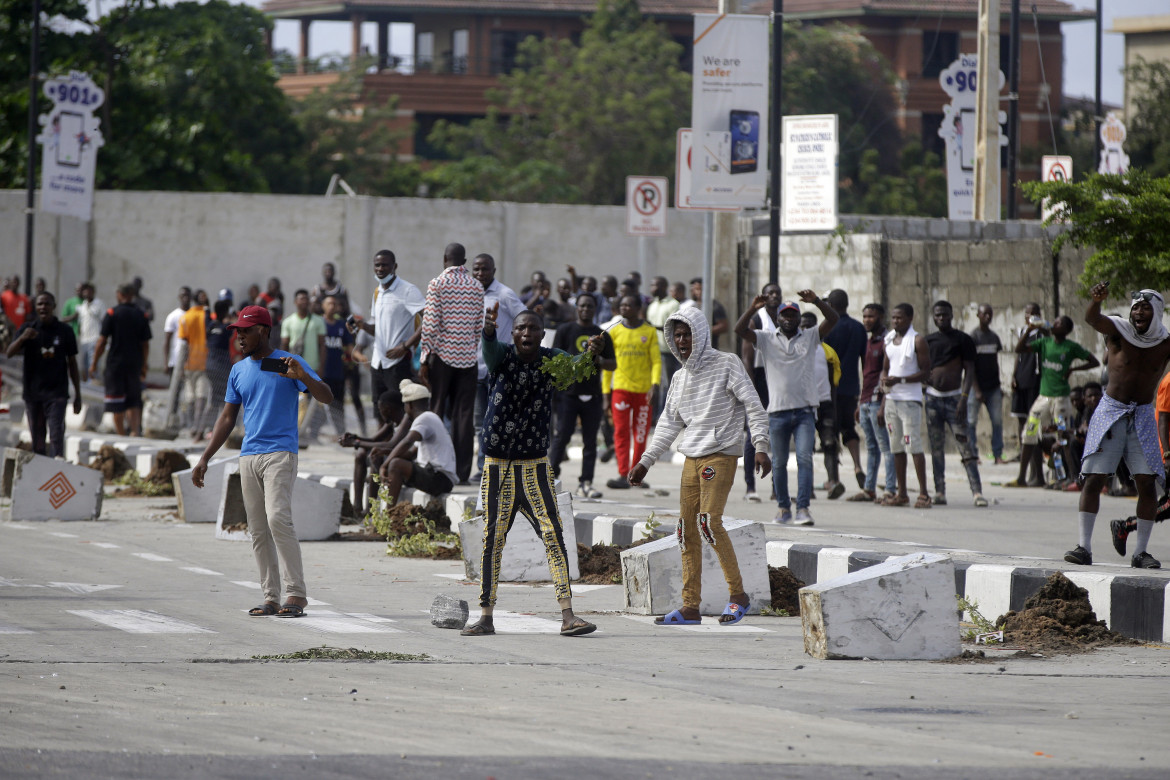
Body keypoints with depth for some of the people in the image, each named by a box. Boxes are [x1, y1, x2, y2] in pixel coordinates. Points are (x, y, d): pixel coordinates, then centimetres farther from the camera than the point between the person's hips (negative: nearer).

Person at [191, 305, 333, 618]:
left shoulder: (289, 363, -1)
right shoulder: (239, 371, 15)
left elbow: (327, 398, -6)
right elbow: (227, 418, 21)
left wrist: (303, 377, -25)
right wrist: (204, 459, 15)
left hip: (280, 453, -6)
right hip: (249, 456, 6)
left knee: (278, 518, -20)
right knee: (258, 530, 3)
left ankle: (296, 594, -18)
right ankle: (271, 598, 6)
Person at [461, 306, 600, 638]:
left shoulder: (550, 360, -1)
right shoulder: (504, 355, -7)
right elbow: (490, 349, -29)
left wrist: (591, 355, -43)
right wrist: (488, 328, -54)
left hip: (535, 466, 1)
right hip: (498, 466, -1)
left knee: (553, 535, -9)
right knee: (492, 539, 3)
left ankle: (568, 616, -11)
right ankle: (486, 616, 12)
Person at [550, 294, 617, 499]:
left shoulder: (602, 335, 15)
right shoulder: (565, 330, 7)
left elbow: (613, 364, 14)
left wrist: (598, 360, -5)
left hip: (592, 394, 3)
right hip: (568, 392, -3)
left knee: (590, 440, 1)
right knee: (562, 435, -7)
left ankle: (586, 483, 3)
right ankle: (551, 476, 1)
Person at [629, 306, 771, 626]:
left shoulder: (726, 364, -3)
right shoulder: (681, 377, 16)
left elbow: (754, 406, -7)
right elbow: (669, 423, 24)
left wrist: (760, 447, -18)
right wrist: (645, 461, 21)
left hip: (721, 455, -7)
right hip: (692, 458, 7)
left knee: (709, 521, -20)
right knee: (687, 529, 3)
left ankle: (738, 594, -11)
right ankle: (690, 606, 7)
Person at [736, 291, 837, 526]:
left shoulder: (810, 337, 8)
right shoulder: (767, 339, 7)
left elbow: (832, 319, -2)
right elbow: (740, 330, -4)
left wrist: (816, 301, -18)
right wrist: (753, 310, -19)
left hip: (805, 411, -1)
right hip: (778, 410, 1)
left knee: (805, 458, -12)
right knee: (779, 462, 8)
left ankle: (803, 508, -15)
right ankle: (783, 507, 21)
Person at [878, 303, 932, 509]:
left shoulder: (917, 341, -6)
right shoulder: (890, 340, 15)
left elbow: (925, 372, -10)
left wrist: (899, 380, -21)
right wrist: (882, 405, 14)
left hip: (910, 400, -7)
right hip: (891, 399, 7)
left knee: (914, 446, -11)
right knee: (896, 447, 6)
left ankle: (923, 494, -10)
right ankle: (901, 494, 10)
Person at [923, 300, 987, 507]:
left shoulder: (963, 340, 2)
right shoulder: (928, 341, 12)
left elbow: (969, 370, -2)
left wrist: (964, 397, -12)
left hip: (954, 397, -4)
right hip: (932, 397, 4)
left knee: (966, 447, -10)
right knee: (936, 449, 4)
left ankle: (977, 491, -14)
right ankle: (940, 492, 7)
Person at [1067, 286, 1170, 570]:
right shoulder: (1118, 331, -8)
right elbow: (1093, 319, -28)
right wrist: (1095, 300, -48)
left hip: (1142, 417, 2)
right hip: (1110, 411, -2)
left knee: (1147, 482, -6)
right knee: (1094, 478, -7)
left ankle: (1140, 551, 3)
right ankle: (1084, 547, -4)